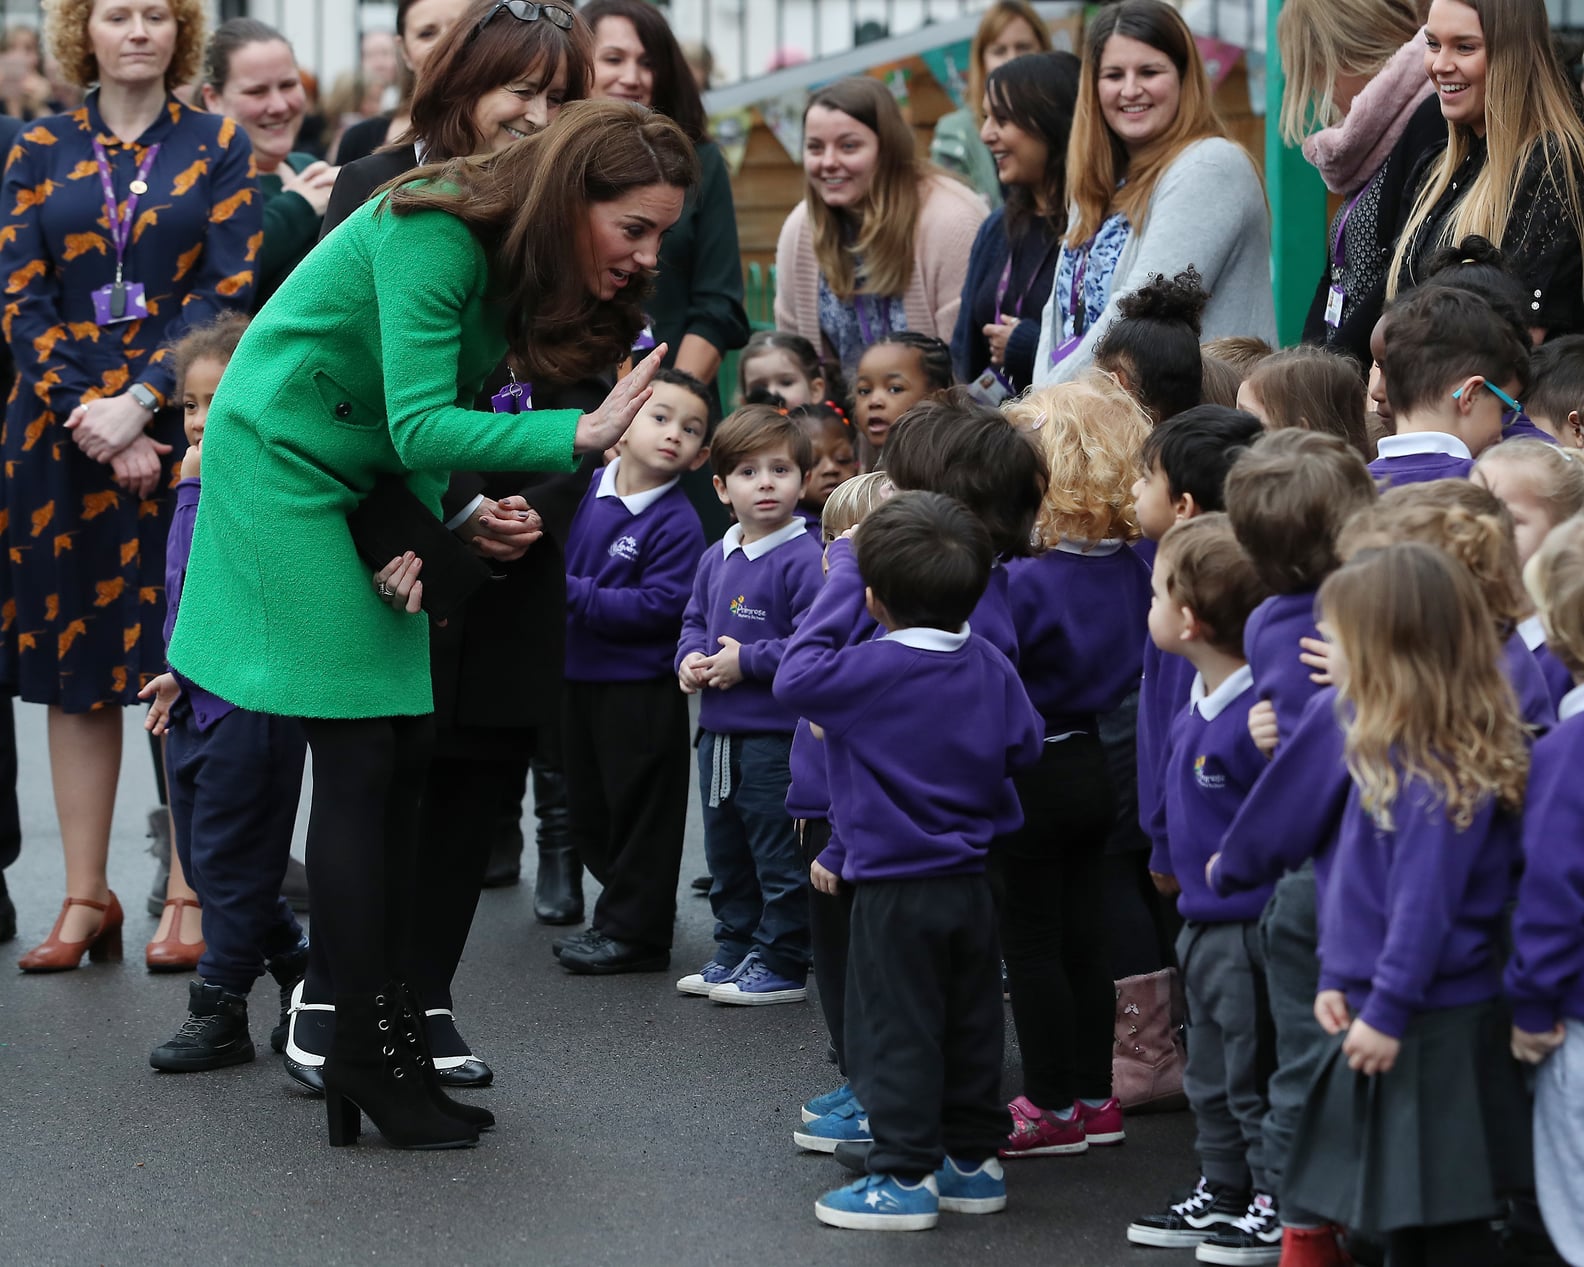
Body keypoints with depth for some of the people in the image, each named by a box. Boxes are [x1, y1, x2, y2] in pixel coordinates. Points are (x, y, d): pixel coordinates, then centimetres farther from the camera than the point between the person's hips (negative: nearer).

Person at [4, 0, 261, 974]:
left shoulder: (218, 149, 5)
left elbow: (228, 293, -5)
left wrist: (139, 402, -16)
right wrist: (92, 419, -11)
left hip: (181, 428, -2)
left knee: (183, 663, -3)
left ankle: (189, 894, 3)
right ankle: (87, 896, 10)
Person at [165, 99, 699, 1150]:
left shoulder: (522, 264, 0)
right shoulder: (434, 236, -25)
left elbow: (434, 427, 4)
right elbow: (420, 427, -30)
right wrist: (581, 434, -40)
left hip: (371, 483, 9)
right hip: (284, 464, -9)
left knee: (401, 758, 4)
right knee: (360, 760, -10)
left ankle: (393, 1040, 9)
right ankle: (370, 1060, -7)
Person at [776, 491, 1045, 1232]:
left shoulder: (871, 671, -21)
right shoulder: (989, 668, -2)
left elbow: (796, 677, -16)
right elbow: (1024, 746, 6)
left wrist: (842, 569, -12)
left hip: (895, 888, -6)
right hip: (970, 884, 6)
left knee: (897, 1031, 1)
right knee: (970, 1025, 15)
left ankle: (906, 1176, 3)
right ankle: (974, 1158, 23)